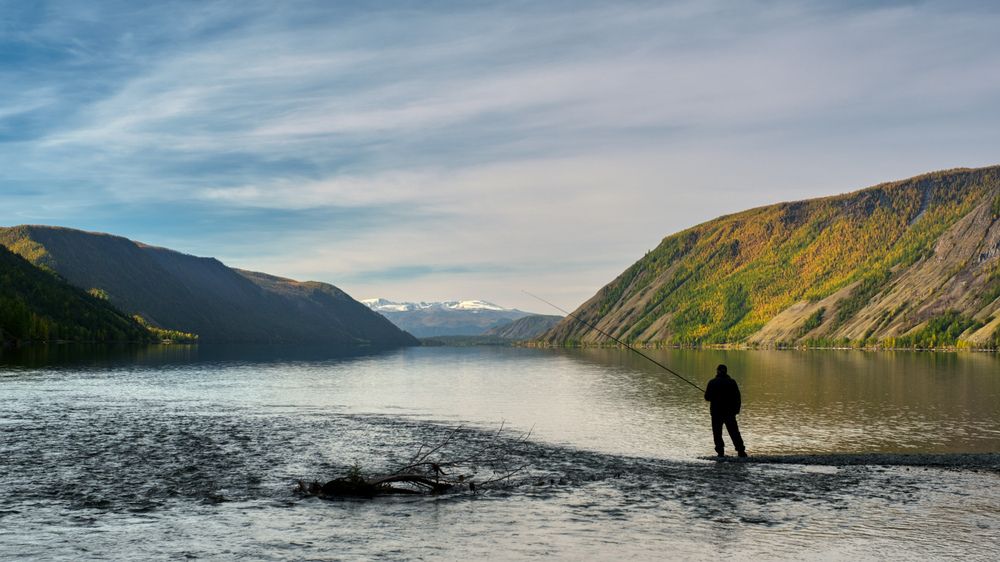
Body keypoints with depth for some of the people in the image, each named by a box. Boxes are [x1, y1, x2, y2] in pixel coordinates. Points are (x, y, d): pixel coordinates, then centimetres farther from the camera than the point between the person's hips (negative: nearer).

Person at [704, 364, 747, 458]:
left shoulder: (712, 382, -6)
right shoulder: (732, 382, 1)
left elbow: (707, 397, -4)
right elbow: (737, 397, 3)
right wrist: (736, 409, 11)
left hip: (716, 412, -2)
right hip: (730, 412, 2)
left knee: (717, 433, 4)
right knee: (734, 432, 8)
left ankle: (720, 452, -3)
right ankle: (741, 451, 4)